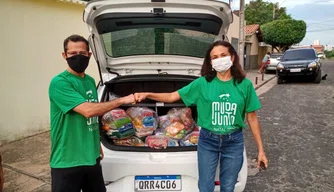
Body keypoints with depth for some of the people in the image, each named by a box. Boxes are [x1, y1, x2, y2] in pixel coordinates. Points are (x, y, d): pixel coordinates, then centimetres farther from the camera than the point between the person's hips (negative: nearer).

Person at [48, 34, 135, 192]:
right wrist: (122, 100, -19)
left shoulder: (90, 81, 8)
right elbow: (88, 111, -27)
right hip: (67, 162, -7)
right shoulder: (59, 83, -17)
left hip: (91, 157, 7)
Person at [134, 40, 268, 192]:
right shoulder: (202, 83, -6)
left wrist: (261, 149, 1)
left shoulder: (244, 85, -5)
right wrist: (147, 95, -19)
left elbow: (252, 118, 0)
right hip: (207, 141, 0)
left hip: (234, 142, 1)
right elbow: (172, 96, -4)